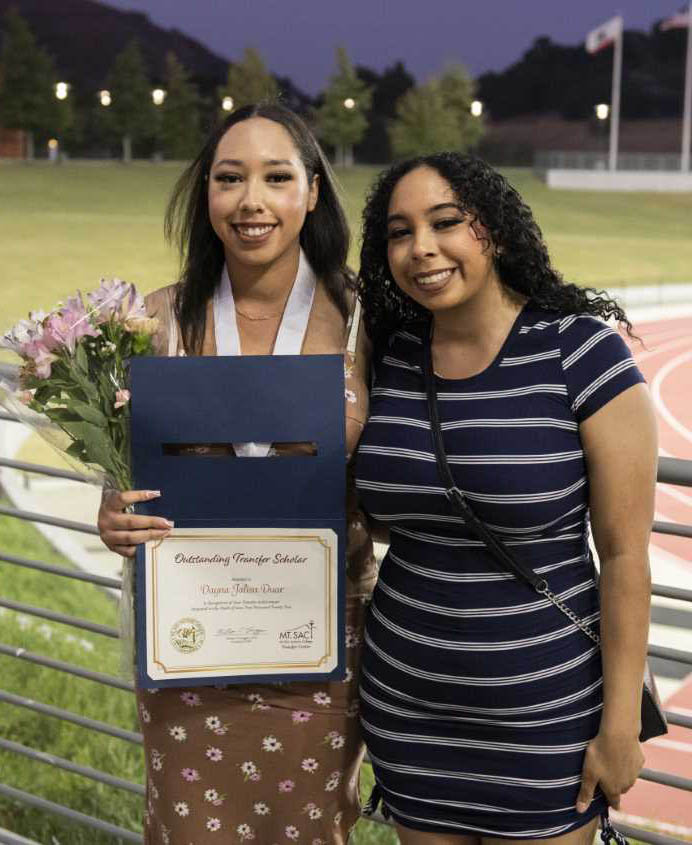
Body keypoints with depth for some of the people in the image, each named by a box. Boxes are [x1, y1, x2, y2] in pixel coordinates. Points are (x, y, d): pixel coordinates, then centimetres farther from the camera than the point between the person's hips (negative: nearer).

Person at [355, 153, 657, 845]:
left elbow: (625, 552, -13)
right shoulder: (390, 358, -1)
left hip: (545, 718, -4)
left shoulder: (580, 351, -15)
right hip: (405, 705, 4)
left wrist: (620, 725, -11)